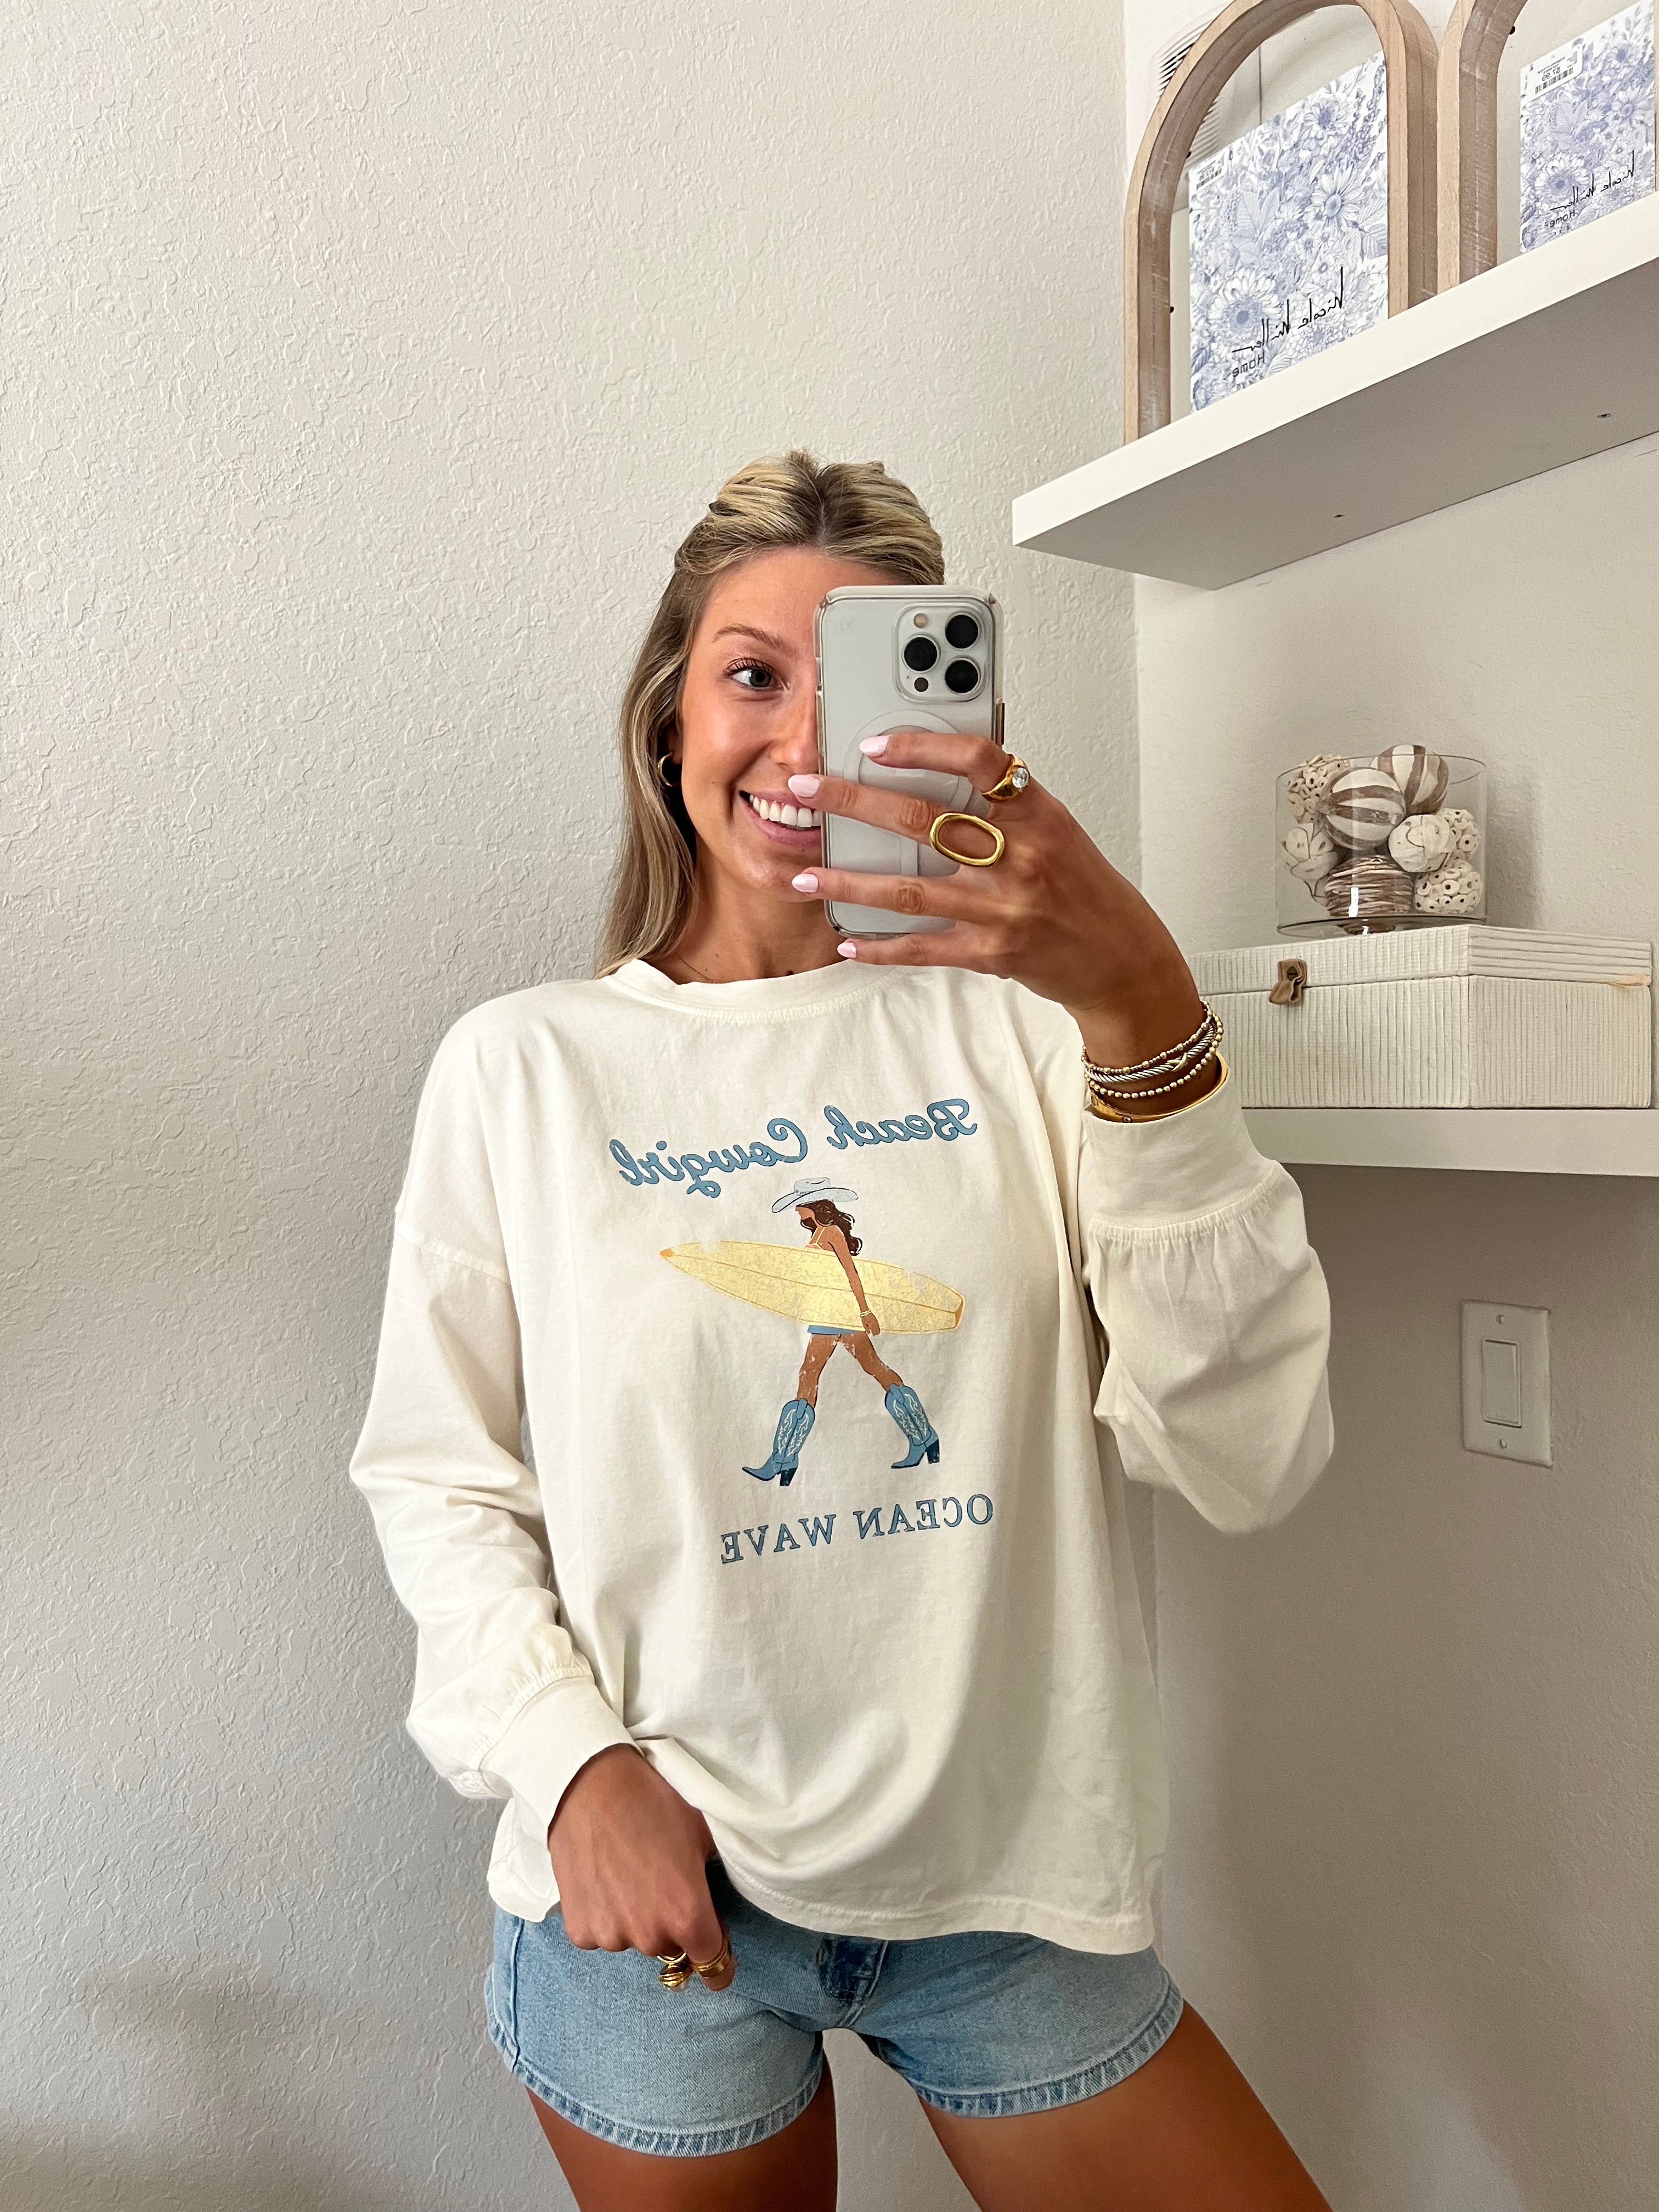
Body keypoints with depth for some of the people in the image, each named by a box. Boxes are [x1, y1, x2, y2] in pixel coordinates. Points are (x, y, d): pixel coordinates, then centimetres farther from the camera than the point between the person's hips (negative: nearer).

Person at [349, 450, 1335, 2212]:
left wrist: (1144, 1016, -27)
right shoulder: (522, 1065, -4)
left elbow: (1247, 1460, -15)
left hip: (1007, 1876, 1)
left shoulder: (1010, 1019, -7)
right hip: (654, 1883, 0)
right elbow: (437, 1476, 0)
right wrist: (574, 1759, -14)